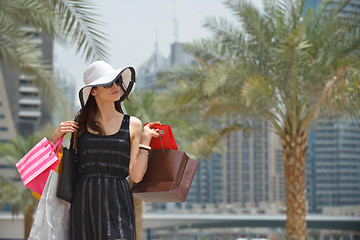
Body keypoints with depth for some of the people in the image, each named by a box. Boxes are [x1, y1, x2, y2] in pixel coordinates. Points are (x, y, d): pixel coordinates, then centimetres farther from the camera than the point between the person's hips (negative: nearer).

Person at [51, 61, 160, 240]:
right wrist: (56, 136, 0)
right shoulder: (80, 125, 9)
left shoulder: (133, 125, 8)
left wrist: (145, 139, -2)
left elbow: (136, 176, 1)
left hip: (117, 202, -1)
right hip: (84, 204, 1)